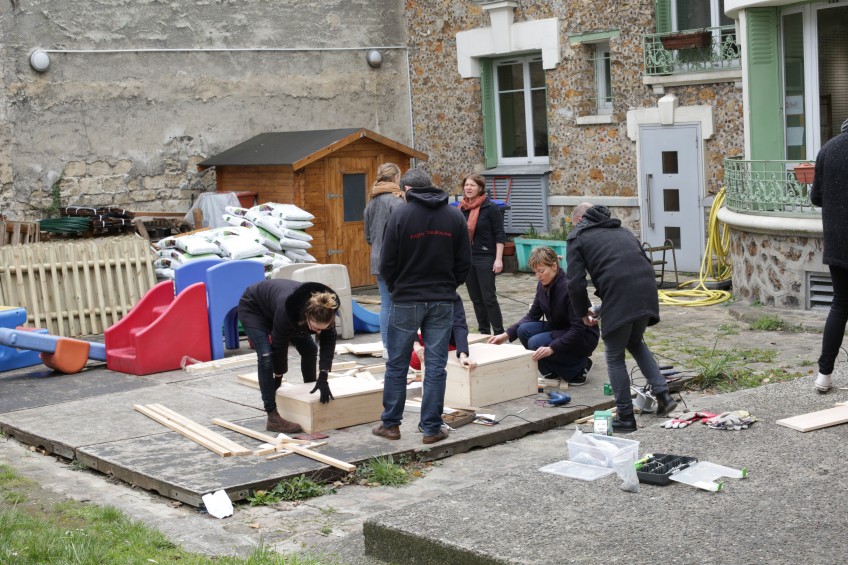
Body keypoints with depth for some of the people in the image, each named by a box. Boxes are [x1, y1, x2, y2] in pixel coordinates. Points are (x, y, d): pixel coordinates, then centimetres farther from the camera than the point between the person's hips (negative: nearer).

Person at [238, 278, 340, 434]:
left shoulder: (325, 311, -30)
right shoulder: (287, 310, -43)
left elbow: (328, 341, -21)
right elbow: (279, 346, -29)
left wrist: (323, 378, -29)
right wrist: (278, 380, -15)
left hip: (274, 308, 6)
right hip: (253, 308, -6)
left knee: (309, 349, 2)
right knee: (266, 356, -23)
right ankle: (273, 417, -22)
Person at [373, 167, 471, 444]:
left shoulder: (400, 215, -8)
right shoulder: (455, 216, 3)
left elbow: (387, 264, -6)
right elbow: (465, 262, 4)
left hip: (406, 300, -2)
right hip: (442, 301, 2)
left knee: (397, 365, 8)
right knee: (436, 366, 5)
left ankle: (390, 423, 15)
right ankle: (431, 428, 7)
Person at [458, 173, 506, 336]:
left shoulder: (490, 208, -7)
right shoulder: (461, 208, 8)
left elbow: (500, 235, -9)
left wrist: (498, 258, -16)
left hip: (485, 258, -6)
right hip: (466, 258, 6)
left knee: (489, 298, -6)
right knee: (476, 298, 9)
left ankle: (499, 333, 1)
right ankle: (483, 332, 18)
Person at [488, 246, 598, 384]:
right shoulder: (543, 286, -3)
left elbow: (578, 329, -29)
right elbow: (532, 315, 6)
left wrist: (551, 348, -38)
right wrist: (506, 334, -7)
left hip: (584, 337, -8)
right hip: (559, 330, 8)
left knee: (536, 343, -26)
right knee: (524, 330, -14)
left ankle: (580, 366, -7)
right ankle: (553, 371, 2)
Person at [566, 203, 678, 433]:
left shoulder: (577, 237, 12)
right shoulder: (622, 231, 30)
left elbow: (576, 283, 0)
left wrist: (584, 313, 18)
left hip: (618, 296, -6)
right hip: (647, 292, 6)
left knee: (615, 357, 11)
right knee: (635, 342, 30)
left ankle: (625, 417, 16)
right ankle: (663, 395, 20)